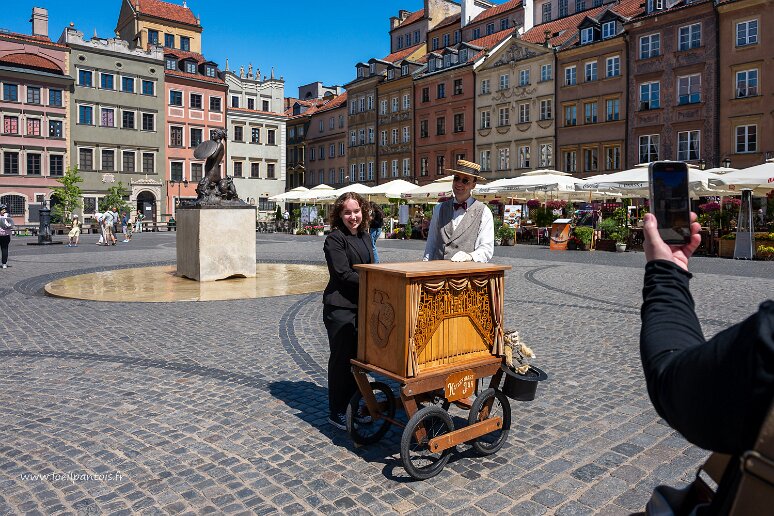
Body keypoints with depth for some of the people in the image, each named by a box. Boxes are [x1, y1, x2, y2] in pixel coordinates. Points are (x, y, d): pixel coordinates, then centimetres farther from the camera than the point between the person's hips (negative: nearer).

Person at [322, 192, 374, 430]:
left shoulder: (365, 236, 13)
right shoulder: (335, 239, -10)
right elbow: (343, 274, -18)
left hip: (363, 305, 7)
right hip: (340, 309, -7)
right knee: (342, 359, 1)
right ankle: (336, 413, 15)